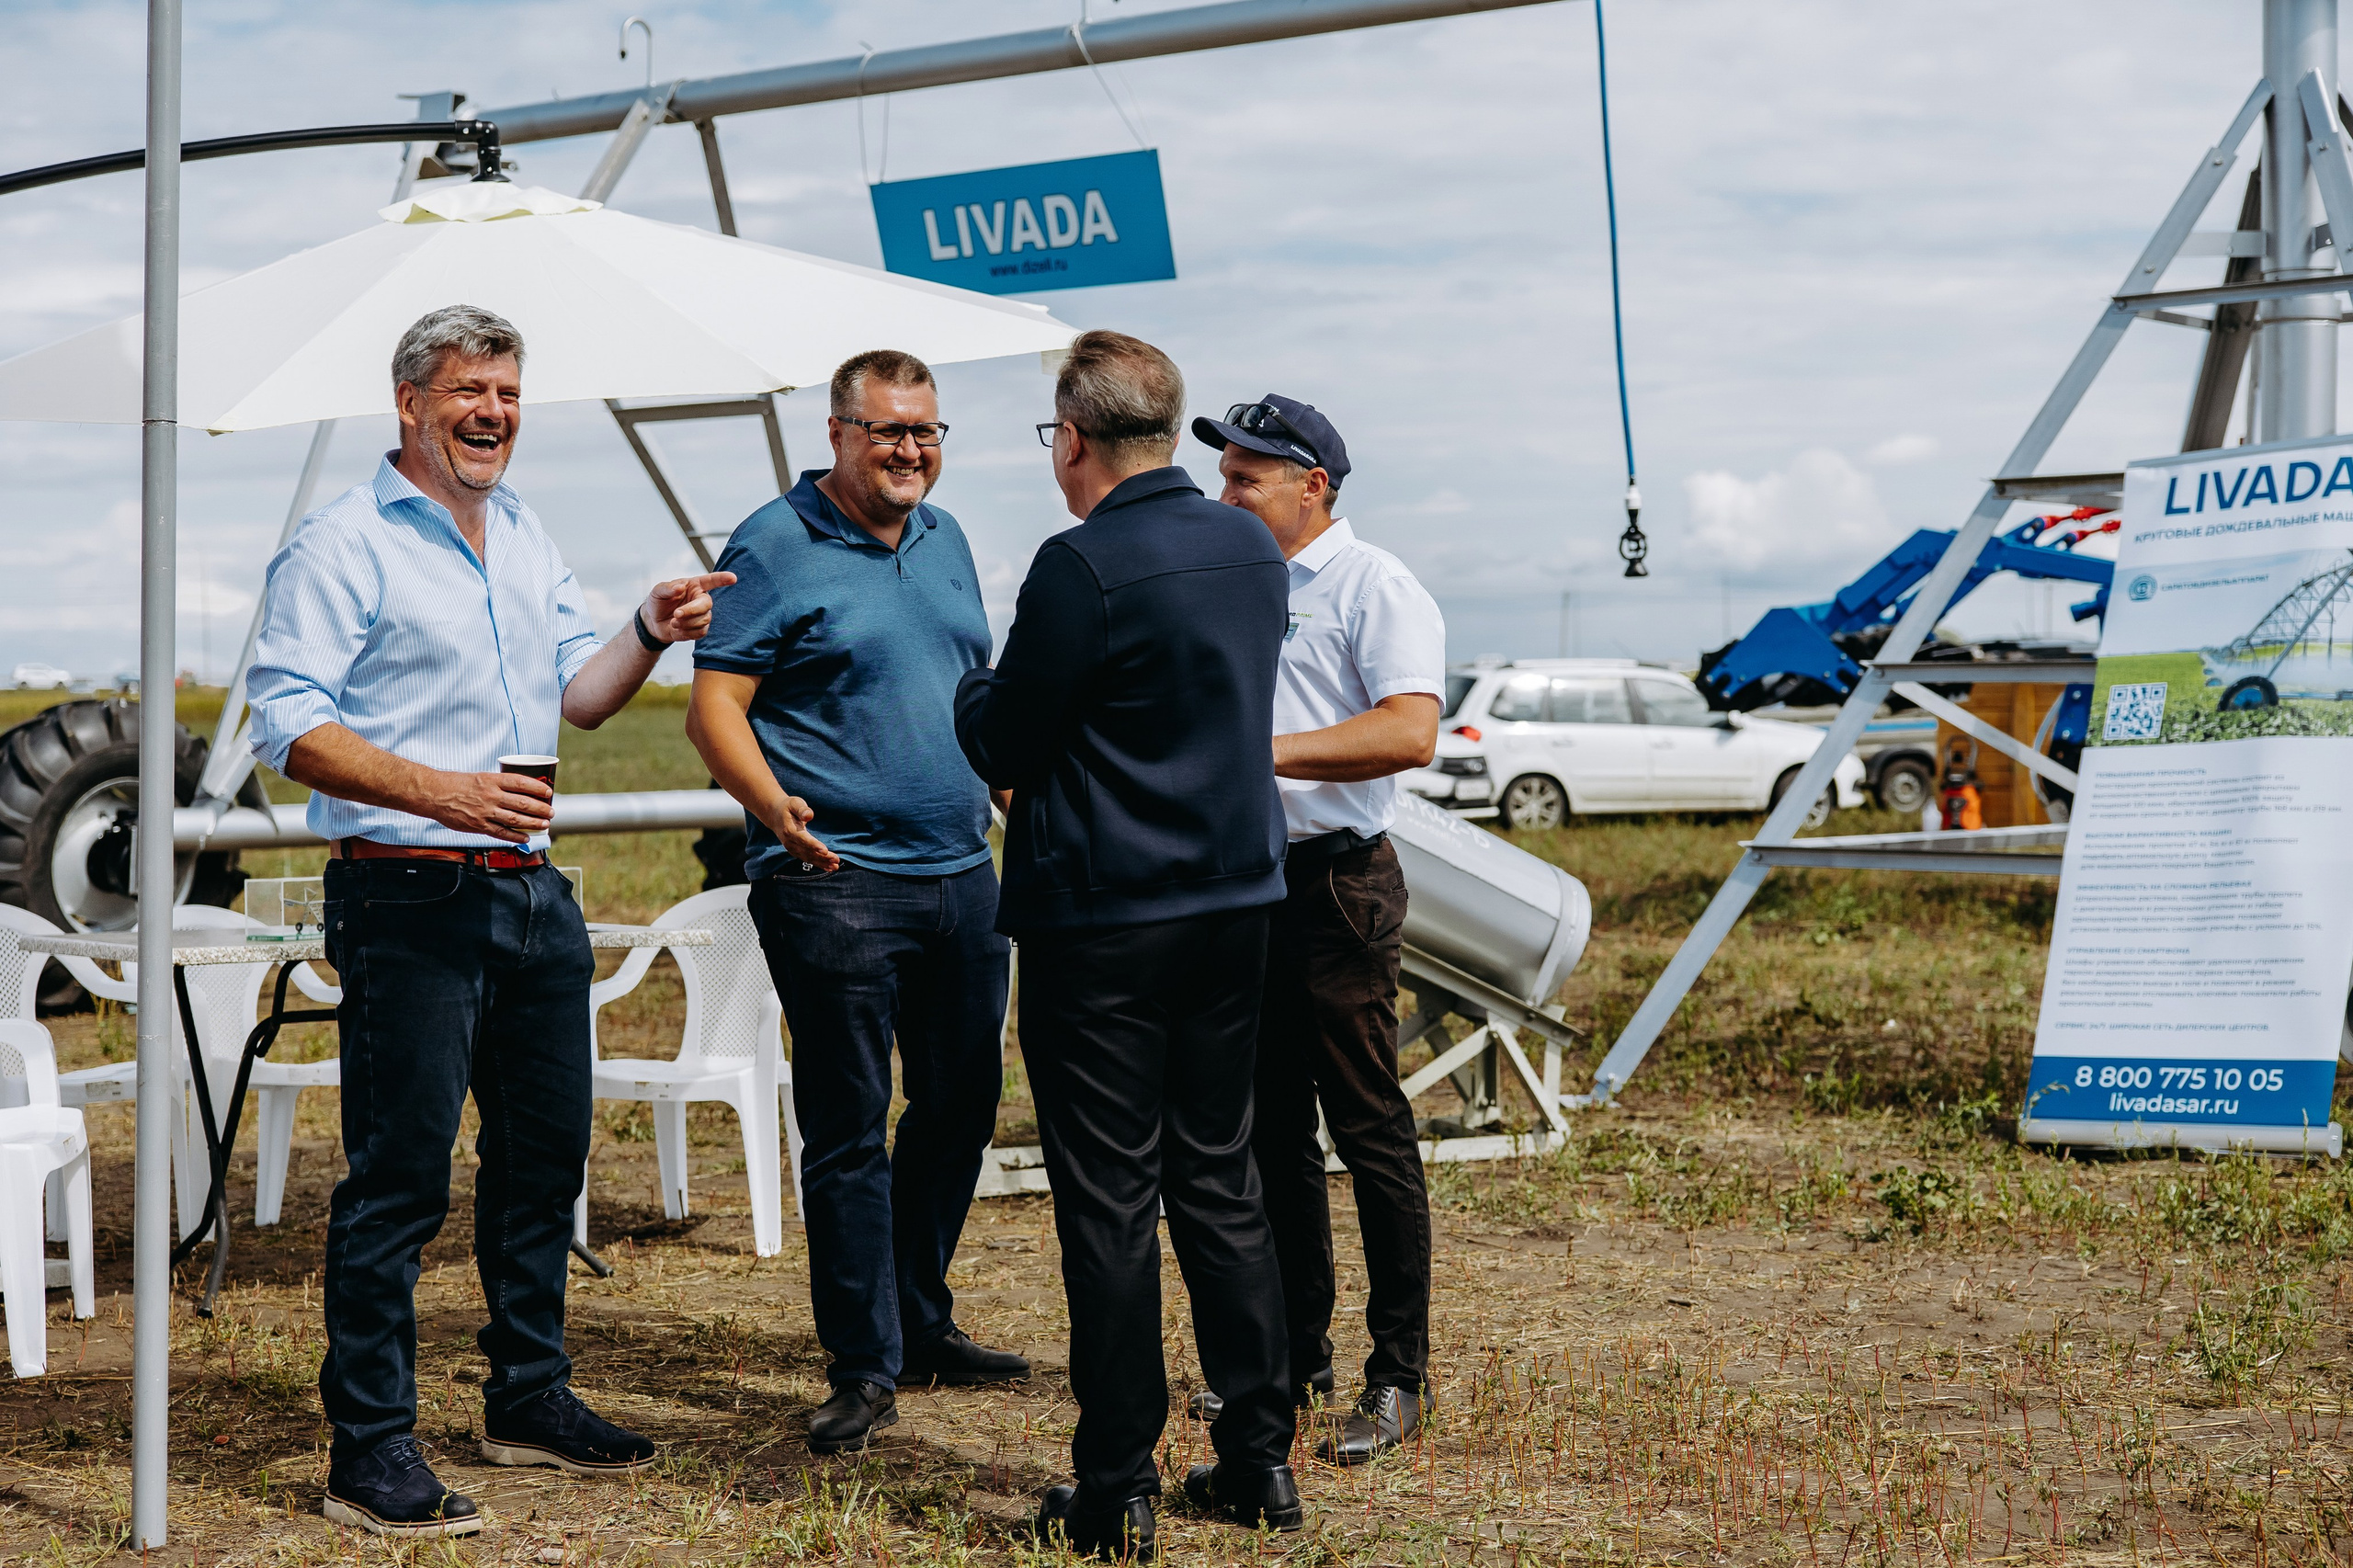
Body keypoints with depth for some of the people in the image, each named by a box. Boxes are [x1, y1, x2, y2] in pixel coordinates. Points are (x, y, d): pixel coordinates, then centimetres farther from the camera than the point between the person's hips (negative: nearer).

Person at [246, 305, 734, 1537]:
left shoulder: (525, 539, 16)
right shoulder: (344, 545, -8)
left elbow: (577, 695, 19)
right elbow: (287, 725, -15)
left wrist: (649, 635, 0)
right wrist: (438, 792, -25)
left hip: (531, 890, 8)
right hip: (406, 897, -8)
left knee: (545, 1148, 14)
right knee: (399, 1172, -7)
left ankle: (529, 1396, 29)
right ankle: (370, 1450, -1)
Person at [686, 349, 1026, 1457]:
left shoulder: (943, 540, 15)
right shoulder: (775, 546, -7)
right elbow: (715, 706, -13)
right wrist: (771, 804, -29)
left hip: (960, 873, 7)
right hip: (835, 879, -7)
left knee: (961, 1105, 13)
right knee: (848, 1127, -4)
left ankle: (921, 1325, 28)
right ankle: (864, 1366, 2)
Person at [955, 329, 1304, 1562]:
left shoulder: (1083, 567, -16)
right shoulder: (1250, 548, 7)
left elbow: (1000, 745, -11)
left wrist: (974, 689, 11)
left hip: (1102, 921, -7)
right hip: (1236, 903, 7)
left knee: (1110, 1203, -1)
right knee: (1220, 1184, 14)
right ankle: (1259, 1460, 19)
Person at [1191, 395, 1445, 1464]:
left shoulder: (1374, 588, -8)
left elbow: (1411, 732, -21)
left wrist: (1269, 751, -23)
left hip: (1335, 884, -8)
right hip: (1242, 882, 8)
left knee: (1368, 1130, -5)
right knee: (1270, 1131, 13)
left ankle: (1400, 1378, 0)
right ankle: (1295, 1351, 23)